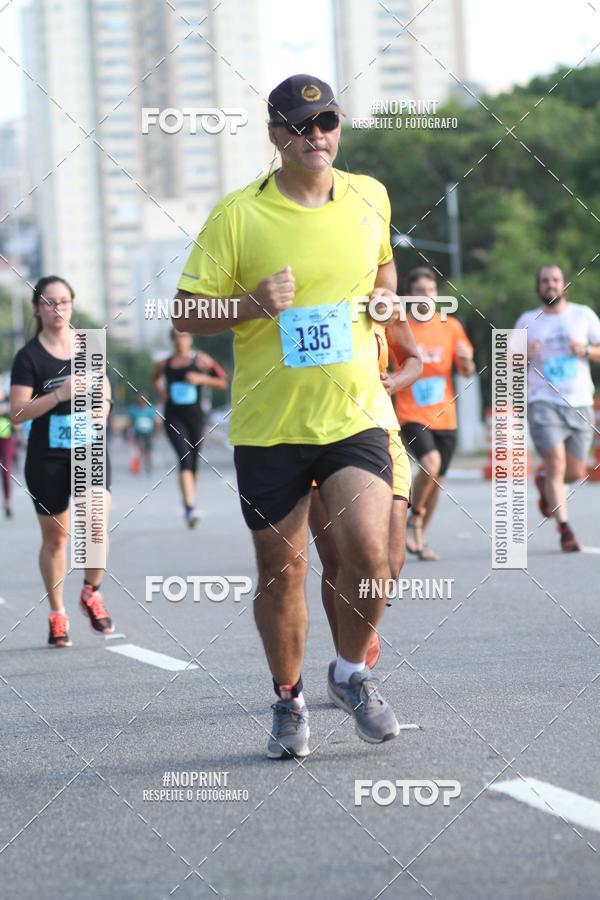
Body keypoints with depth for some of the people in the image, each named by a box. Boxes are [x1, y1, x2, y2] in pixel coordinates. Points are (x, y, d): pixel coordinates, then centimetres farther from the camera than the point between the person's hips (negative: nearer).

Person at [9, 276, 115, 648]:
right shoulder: (29, 356, -6)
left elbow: (103, 386, 21)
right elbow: (18, 413, -12)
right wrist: (59, 395, -23)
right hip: (47, 459, -2)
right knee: (55, 536, 7)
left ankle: (92, 593, 6)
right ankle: (57, 614, 22)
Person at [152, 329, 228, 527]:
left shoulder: (201, 360, 0)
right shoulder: (164, 364, 7)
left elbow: (223, 382, 0)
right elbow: (156, 378, 30)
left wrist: (202, 378, -13)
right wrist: (161, 390, 10)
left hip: (195, 415, 1)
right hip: (174, 417, -1)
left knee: (194, 462, 9)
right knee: (185, 458, -20)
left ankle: (189, 505, 32)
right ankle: (190, 507, -30)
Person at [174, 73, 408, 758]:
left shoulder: (370, 198, 5)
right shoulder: (237, 215, -6)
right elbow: (187, 314, -4)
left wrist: (385, 297, 3)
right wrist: (254, 303, -20)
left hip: (356, 413, 1)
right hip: (268, 425, -1)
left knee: (368, 551, -16)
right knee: (280, 569, 5)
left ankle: (351, 674, 10)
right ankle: (288, 701, 27)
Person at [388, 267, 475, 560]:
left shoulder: (451, 326, 6)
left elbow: (466, 371, 7)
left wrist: (466, 361, -14)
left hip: (444, 417, 4)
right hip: (411, 415, -4)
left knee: (436, 480, 7)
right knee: (430, 463, -26)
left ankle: (420, 537, 26)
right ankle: (414, 519, -3)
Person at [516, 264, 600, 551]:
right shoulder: (527, 321, 8)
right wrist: (524, 355, -9)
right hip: (543, 401, -2)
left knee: (575, 472, 4)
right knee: (556, 462, -18)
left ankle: (544, 478, 39)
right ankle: (565, 530, -10)